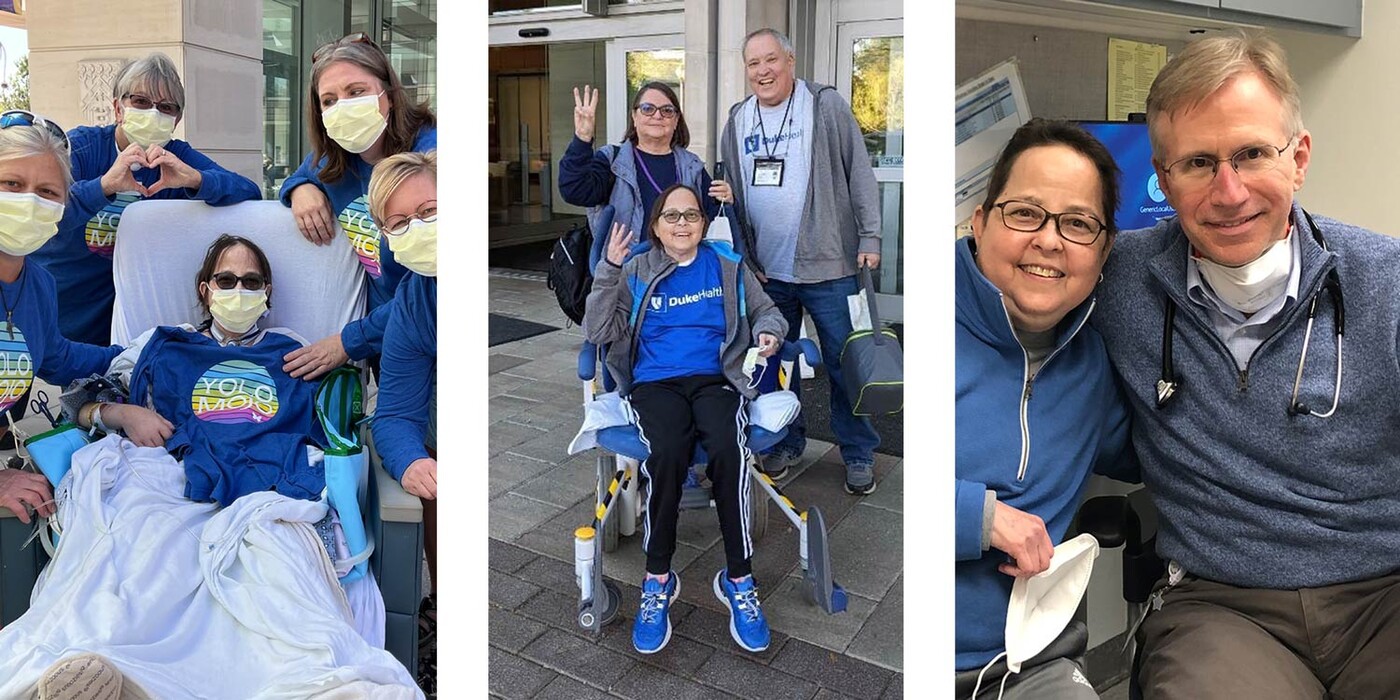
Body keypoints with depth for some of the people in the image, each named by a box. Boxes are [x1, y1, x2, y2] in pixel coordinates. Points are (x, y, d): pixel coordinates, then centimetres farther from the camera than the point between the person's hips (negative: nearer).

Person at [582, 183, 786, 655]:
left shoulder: (728, 266, 15)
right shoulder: (636, 272, 11)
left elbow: (766, 311, 23)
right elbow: (599, 332, 3)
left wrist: (769, 331, -1)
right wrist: (610, 270, -9)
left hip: (715, 379, 1)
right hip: (655, 382, -1)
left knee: (727, 448, -35)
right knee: (666, 453, -35)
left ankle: (738, 579, -22)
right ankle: (658, 579, -18)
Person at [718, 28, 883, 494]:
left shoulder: (825, 105, -3)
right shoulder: (738, 121, 9)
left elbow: (860, 173, -4)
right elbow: (732, 196, 13)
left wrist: (869, 237, -8)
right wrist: (741, 256, 8)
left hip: (828, 264, -4)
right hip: (766, 271, 4)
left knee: (845, 363, 3)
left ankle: (859, 454, 18)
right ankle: (786, 442, 31)